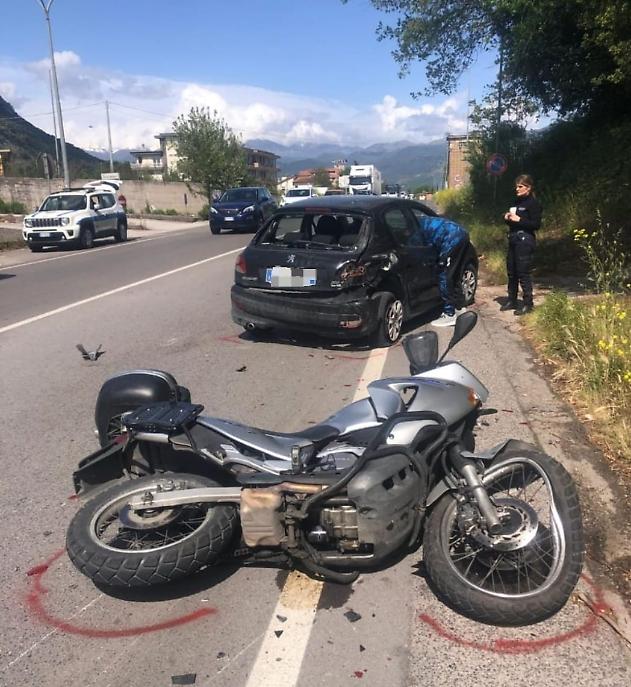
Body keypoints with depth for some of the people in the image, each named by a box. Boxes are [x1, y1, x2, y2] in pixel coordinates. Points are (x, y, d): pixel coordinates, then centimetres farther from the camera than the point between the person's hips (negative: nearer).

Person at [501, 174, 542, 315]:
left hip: (525, 241, -8)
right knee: (511, 272, 12)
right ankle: (512, 301, 22)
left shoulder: (533, 203, -8)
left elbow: (536, 224, -15)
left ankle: (528, 304, 0)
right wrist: (508, 218, 4)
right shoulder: (518, 202, 16)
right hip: (513, 240, 9)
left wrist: (519, 219, -19)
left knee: (523, 273, -8)